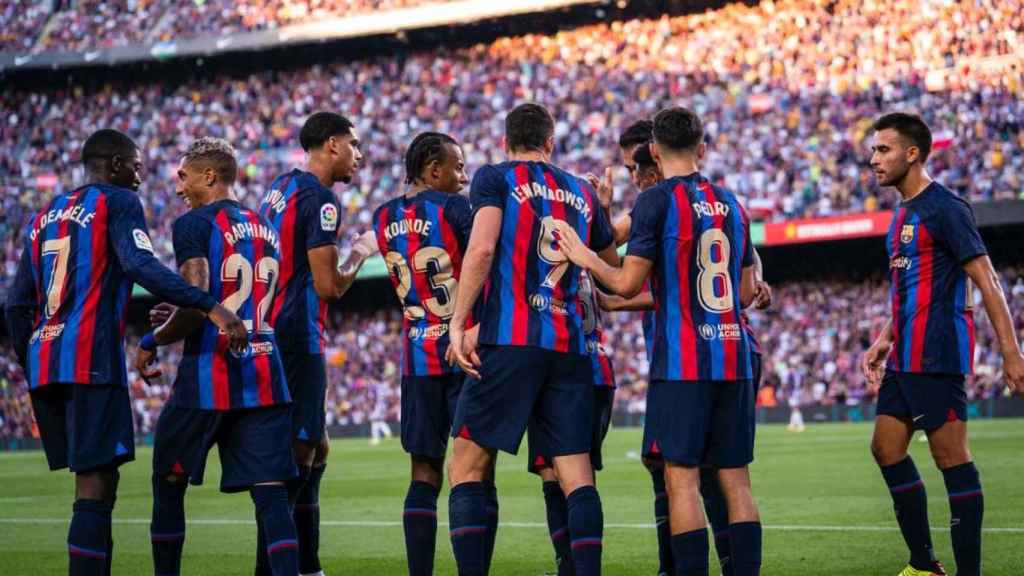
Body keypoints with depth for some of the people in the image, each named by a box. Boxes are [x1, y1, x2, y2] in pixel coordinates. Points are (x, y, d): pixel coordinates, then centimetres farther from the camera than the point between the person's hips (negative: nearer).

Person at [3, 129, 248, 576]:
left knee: (97, 481, 16)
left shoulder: (44, 217, 23)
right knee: (95, 484, -10)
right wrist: (211, 308, -23)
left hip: (42, 361, 8)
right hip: (90, 359, -8)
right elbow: (142, 266, -17)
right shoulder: (118, 202, 1)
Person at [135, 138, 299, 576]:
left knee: (169, 481, 13)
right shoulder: (266, 229, 16)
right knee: (270, 494, -1)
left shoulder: (195, 225, -6)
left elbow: (195, 306, -16)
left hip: (209, 375, -5)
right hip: (264, 374, 5)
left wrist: (152, 341, 1)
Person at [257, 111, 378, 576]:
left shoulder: (281, 187, 15)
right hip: (298, 338, -10)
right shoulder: (320, 199, -14)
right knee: (296, 455, -9)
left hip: (272, 332, 10)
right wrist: (360, 253, -1)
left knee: (315, 449, 16)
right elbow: (329, 286, -16)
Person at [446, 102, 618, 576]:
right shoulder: (583, 194, 19)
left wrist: (457, 322, -12)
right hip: (570, 346, 4)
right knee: (577, 476, 3)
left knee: (467, 469, 0)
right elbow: (614, 271, 29)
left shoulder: (495, 178, 5)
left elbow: (482, 248, -12)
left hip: (509, 341, -4)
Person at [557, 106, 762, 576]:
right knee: (735, 479, 7)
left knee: (681, 478, -4)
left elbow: (628, 284, -8)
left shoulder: (657, 200, -6)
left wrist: (586, 258, 8)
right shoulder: (731, 204, 13)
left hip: (682, 360, -6)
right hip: (733, 357, 6)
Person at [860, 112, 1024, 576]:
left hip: (937, 355, -10)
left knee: (951, 456, -7)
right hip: (907, 356, 10)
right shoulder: (904, 213, 17)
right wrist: (885, 340, 21)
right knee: (886, 448, 10)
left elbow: (986, 282, -15)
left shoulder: (944, 208, -12)